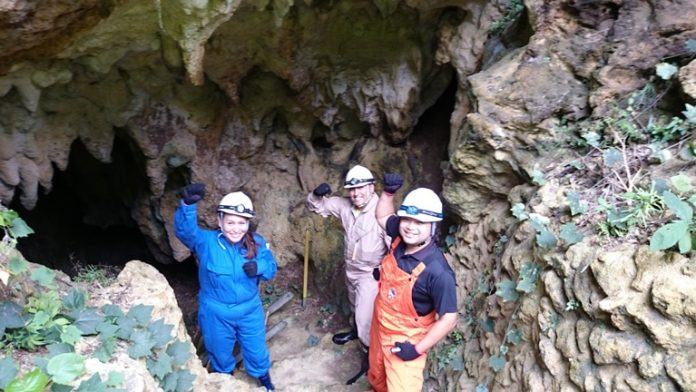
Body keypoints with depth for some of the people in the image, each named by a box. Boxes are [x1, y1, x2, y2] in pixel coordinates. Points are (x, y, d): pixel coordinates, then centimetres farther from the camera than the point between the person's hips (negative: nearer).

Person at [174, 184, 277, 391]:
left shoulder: (257, 243, -13)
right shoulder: (206, 242, -20)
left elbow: (271, 267, -7)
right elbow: (184, 229, -38)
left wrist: (259, 267, -31)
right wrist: (187, 204, -57)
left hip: (249, 310, 1)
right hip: (216, 312, -1)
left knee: (256, 348, 22)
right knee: (220, 351, 25)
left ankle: (263, 375, 54)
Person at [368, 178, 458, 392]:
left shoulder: (437, 271, -33)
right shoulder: (400, 240, -15)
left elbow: (449, 319, -25)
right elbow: (383, 216, 8)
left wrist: (418, 349, -20)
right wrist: (388, 191, -7)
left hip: (404, 343, -6)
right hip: (380, 329, 7)